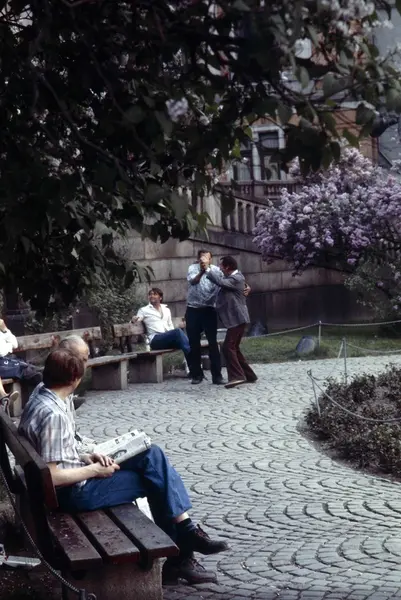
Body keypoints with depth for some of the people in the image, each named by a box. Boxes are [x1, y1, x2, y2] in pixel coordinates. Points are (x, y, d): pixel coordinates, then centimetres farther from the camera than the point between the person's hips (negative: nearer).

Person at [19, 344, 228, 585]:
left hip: (77, 478, 9)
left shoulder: (42, 396, 3)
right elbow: (52, 476, -27)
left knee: (153, 455, 2)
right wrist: (95, 470, -16)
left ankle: (185, 530, 0)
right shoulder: (52, 414, -26)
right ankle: (179, 555, 10)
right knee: (156, 479, -3)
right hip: (75, 491, -9)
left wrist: (84, 458, 2)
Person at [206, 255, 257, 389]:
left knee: (228, 347, -14)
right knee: (234, 348, 13)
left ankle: (237, 376, -18)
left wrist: (208, 269, -22)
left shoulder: (236, 279, -17)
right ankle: (248, 375, 17)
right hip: (236, 318, 11)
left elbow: (220, 282, -30)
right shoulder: (233, 277, 14)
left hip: (237, 319, -11)